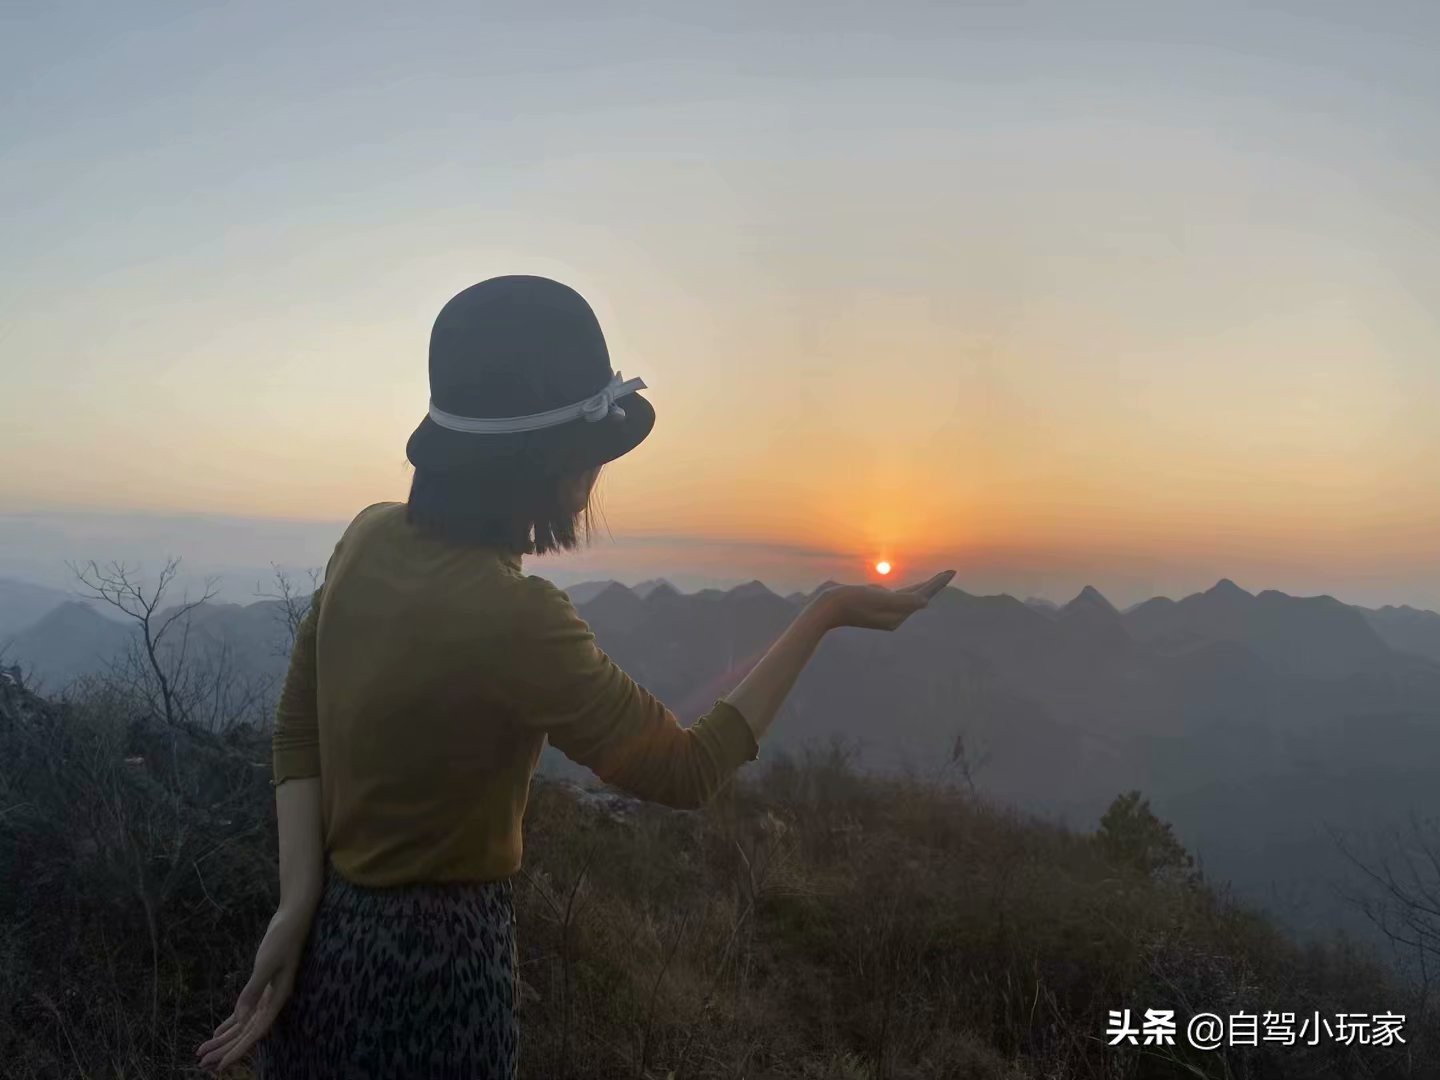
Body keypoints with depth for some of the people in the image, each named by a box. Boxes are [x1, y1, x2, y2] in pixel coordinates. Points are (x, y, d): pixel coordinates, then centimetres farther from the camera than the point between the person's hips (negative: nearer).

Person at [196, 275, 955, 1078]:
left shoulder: (373, 538, -6)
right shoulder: (510, 615, -29)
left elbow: (299, 731, 1)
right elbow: (685, 771, -21)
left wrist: (297, 906, -3)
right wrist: (824, 617, -17)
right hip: (432, 960, -7)